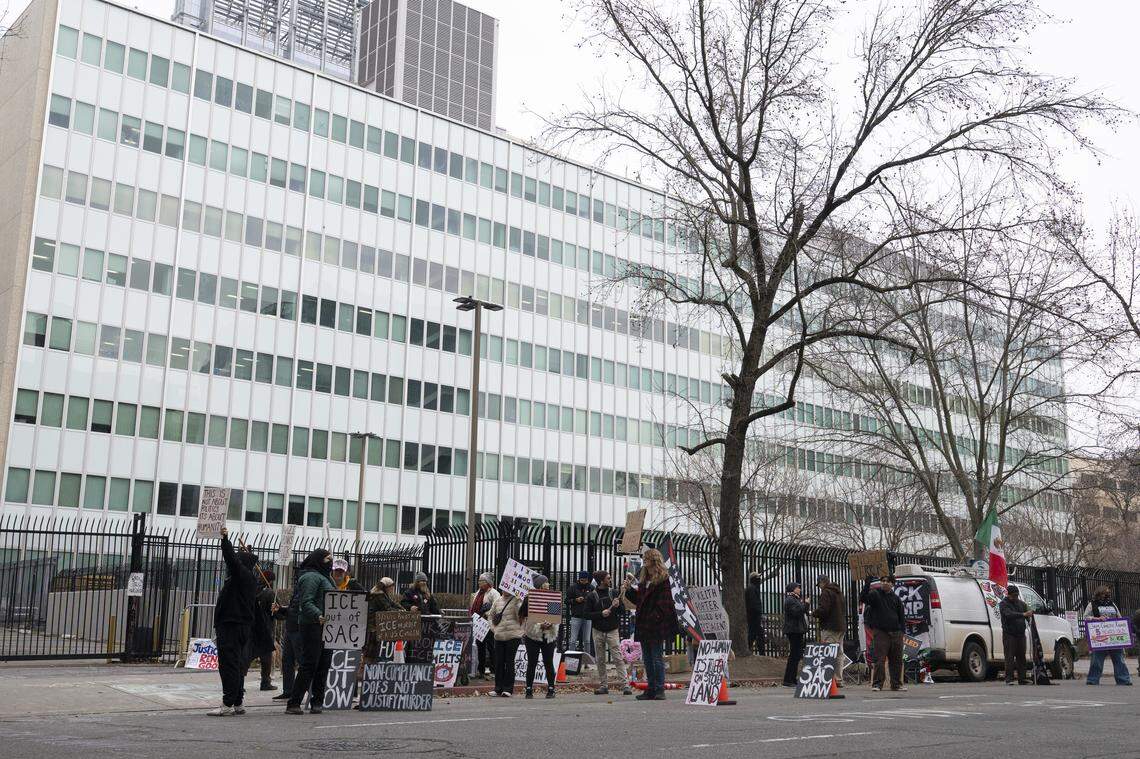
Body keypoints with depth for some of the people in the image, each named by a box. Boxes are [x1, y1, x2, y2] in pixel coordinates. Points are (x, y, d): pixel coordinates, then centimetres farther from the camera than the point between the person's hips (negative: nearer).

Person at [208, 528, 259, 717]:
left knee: (229, 664, -10)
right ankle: (237, 704, 18)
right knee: (237, 665, 13)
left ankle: (228, 704, -12)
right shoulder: (250, 580, 19)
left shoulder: (243, 574, -8)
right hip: (243, 626, 10)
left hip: (231, 627, -10)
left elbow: (231, 559, -21)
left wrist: (225, 539, -22)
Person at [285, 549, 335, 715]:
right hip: (312, 626, -10)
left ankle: (317, 702, 13)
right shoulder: (311, 577, -9)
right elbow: (306, 603, -20)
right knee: (308, 665, -9)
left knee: (324, 665, 8)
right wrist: (318, 616, -34)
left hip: (325, 627, 10)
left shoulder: (324, 577, 23)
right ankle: (293, 704, -6)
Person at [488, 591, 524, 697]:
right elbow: (491, 615, 24)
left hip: (513, 636, -4)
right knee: (498, 662, 6)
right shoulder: (498, 601, 12)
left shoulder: (516, 600, -3)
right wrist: (493, 628, 15)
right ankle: (498, 688, 15)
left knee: (509, 662, -2)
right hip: (499, 636, 5)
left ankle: (508, 689, 5)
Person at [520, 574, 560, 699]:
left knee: (548, 663, 3)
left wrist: (551, 624, -13)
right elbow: (526, 620, -9)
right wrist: (540, 626, -19)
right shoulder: (529, 600, -6)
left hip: (549, 636, 2)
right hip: (532, 636, -2)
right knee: (532, 663, 1)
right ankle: (529, 689, 9)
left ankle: (551, 689, 11)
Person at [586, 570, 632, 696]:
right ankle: (603, 685, 15)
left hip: (612, 630, -1)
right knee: (600, 660, 6)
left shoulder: (613, 593, 5)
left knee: (618, 658, -8)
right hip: (597, 631, 1)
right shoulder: (591, 596, 1)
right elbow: (587, 614, -3)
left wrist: (617, 606, -14)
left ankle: (625, 685, -10)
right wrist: (601, 614, -15)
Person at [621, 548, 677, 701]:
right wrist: (629, 590, 8)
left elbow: (664, 603, -15)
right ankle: (650, 690, 17)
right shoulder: (643, 579, 17)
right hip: (644, 625, 8)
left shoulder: (662, 579, -9)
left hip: (656, 625, -8)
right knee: (647, 659, 11)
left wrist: (656, 617, -22)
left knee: (657, 658, -4)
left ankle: (659, 690, 1)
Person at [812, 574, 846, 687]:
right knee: (839, 654, 12)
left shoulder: (826, 592, -11)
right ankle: (839, 680, 15)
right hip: (841, 627, 9)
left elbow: (823, 610, -20)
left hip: (829, 628, -9)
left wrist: (814, 612, 0)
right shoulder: (839, 592, 18)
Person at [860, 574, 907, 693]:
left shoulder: (896, 598, 14)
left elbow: (901, 616, 17)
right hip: (880, 632, -4)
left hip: (896, 633, 4)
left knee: (896, 660, 9)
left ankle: (896, 684, 17)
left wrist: (902, 630, 7)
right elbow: (863, 598, -18)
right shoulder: (875, 594, 1)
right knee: (879, 659, -8)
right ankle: (877, 684, -5)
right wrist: (867, 583, -27)